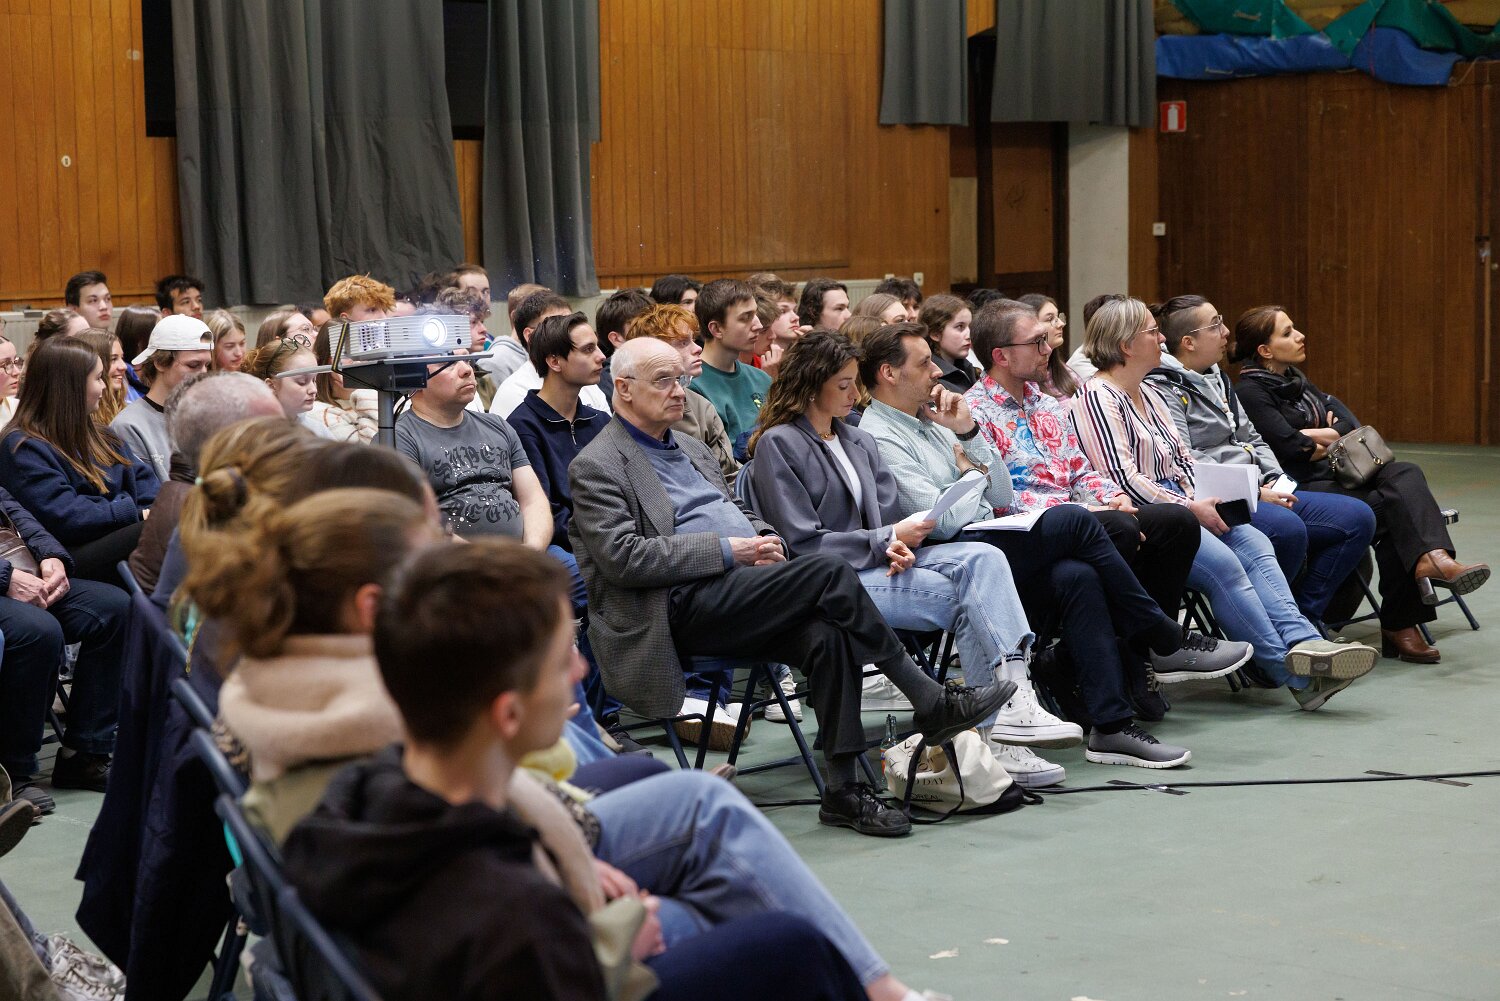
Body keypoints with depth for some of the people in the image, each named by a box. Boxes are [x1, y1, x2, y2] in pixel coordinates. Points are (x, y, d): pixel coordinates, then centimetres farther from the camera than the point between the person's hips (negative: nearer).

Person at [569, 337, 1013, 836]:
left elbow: (738, 510, 32)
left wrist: (762, 537, 6)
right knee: (828, 572, -25)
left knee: (826, 635, -26)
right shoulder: (596, 467, 0)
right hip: (682, 606, -7)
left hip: (737, 591, 7)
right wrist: (728, 549, -15)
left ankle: (843, 790, -24)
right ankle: (931, 704, -17)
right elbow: (624, 557, -12)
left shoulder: (691, 449, 26)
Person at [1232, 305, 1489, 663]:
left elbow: (1346, 422, 13)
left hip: (1330, 473, 8)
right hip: (1300, 488, -8)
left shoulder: (1294, 379, 20)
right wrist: (1330, 438, 1)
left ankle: (1432, 559, -41)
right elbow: (1288, 447, -18)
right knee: (1388, 505, -27)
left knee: (1405, 474, -21)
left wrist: (1315, 438, -7)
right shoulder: (1250, 392, -7)